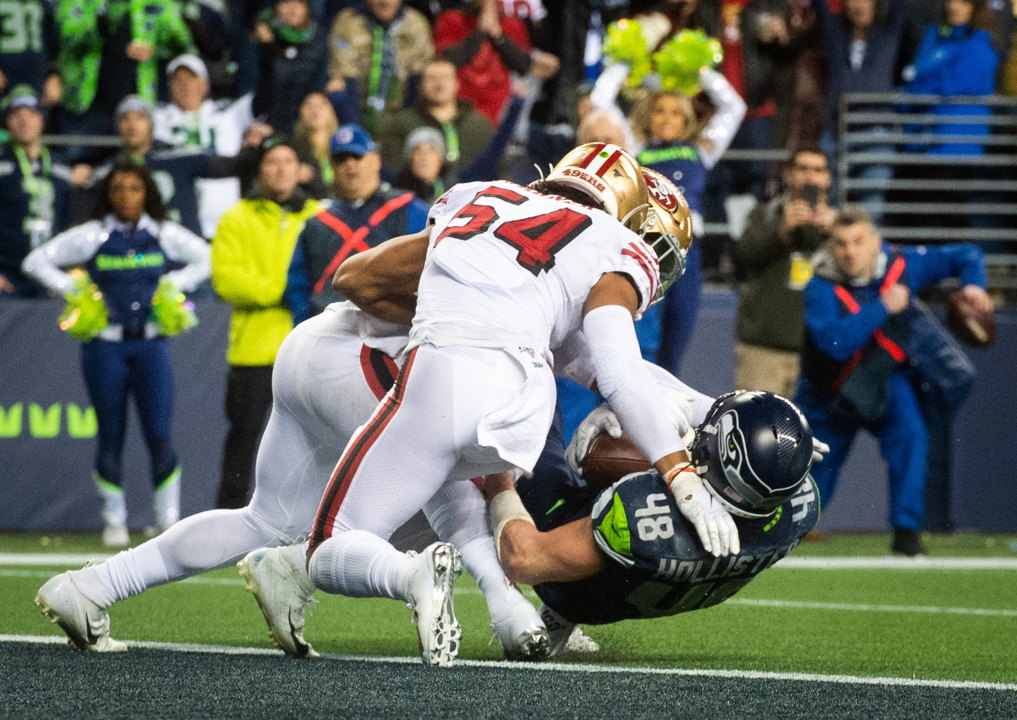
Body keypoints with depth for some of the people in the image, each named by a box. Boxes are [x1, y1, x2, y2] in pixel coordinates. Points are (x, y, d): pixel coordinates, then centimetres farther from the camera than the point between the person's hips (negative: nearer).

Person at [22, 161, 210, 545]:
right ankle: (114, 520, 17)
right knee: (110, 438, 3)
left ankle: (169, 522, -2)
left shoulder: (164, 235, 6)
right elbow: (36, 261, 6)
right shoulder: (92, 236, 2)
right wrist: (71, 289, -2)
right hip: (105, 347, 0)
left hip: (151, 344, 0)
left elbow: (208, 258, 19)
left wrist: (175, 282, 7)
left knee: (160, 437, -9)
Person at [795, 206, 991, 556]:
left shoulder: (903, 266, -14)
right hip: (829, 392, -1)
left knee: (910, 433, -28)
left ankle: (906, 533, -21)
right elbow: (836, 342, -41)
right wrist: (883, 307, -41)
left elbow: (965, 255, -3)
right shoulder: (821, 289, -25)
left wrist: (973, 284, -24)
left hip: (886, 381, 1)